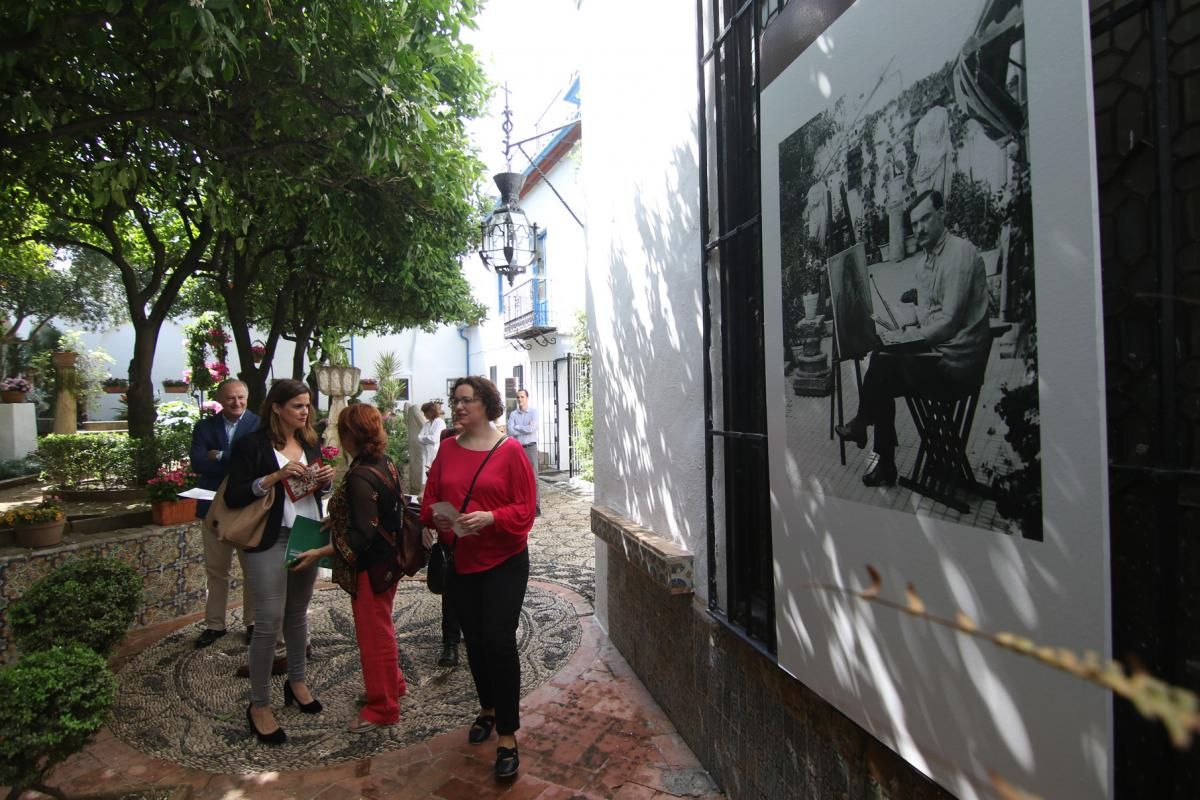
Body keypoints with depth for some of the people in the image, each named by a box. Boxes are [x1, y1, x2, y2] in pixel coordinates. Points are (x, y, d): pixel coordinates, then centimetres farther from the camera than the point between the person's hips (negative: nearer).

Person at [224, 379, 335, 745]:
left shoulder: (310, 442, 8)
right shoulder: (252, 445, -9)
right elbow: (233, 496, -12)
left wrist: (325, 479, -4)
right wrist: (275, 476, -22)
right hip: (270, 541, -5)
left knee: (298, 613, 17)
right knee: (269, 622, -3)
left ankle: (297, 681, 35)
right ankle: (259, 706, 12)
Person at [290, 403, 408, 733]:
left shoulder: (360, 477, -25)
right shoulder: (386, 465, 2)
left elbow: (362, 535, -27)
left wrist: (321, 553, -26)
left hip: (371, 567, -9)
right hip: (388, 561, 9)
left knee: (374, 635, 7)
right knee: (381, 629, 25)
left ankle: (382, 707, 23)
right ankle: (393, 684, 42)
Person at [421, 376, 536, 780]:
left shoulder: (510, 451, -11)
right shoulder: (447, 449, 4)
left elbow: (525, 509, -12)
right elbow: (429, 500, 7)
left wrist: (490, 517, -27)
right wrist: (436, 517, -15)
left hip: (503, 562, -5)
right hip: (460, 561, 5)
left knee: (499, 641, -6)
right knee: (474, 641, 17)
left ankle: (508, 735, 10)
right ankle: (488, 708, 41)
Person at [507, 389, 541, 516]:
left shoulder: (533, 412, 0)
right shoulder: (513, 414, 8)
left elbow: (532, 428, -13)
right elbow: (510, 431, -5)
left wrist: (517, 427, -3)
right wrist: (526, 428, -8)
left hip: (530, 447, -3)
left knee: (533, 477, -5)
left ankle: (536, 507, -3)